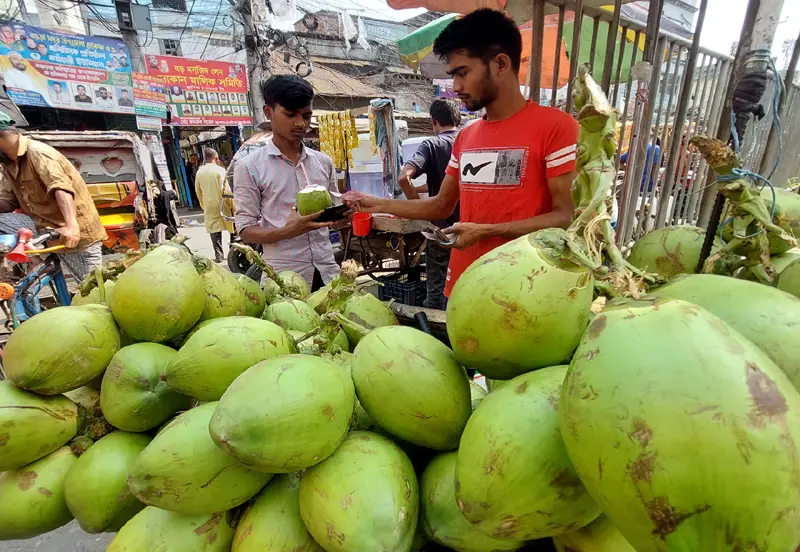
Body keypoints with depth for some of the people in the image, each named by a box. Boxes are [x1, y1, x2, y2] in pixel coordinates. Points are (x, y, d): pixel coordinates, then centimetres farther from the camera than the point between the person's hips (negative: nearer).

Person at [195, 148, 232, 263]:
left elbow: (198, 191, 12)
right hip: (221, 205, -4)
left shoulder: (199, 172, 6)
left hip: (209, 207, 4)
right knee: (231, 228, 9)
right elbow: (225, 189, -14)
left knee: (214, 231, 8)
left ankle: (219, 255, 8)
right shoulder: (219, 170, -9)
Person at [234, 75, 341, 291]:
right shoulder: (249, 167, -3)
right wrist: (286, 231, -22)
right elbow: (246, 231, -4)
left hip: (327, 272, 4)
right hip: (284, 278, -3)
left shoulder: (324, 162, 8)